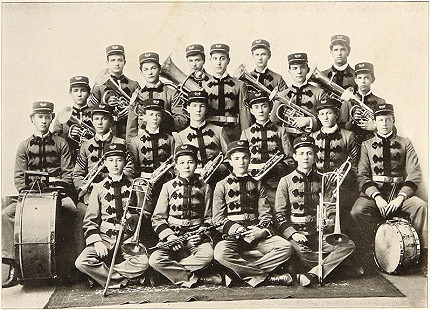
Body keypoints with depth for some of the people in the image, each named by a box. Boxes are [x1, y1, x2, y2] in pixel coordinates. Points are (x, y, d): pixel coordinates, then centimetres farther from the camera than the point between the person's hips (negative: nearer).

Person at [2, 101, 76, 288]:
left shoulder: (61, 144, 12)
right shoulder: (24, 146, 15)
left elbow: (68, 174, 6)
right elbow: (19, 177, 8)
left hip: (58, 194, -2)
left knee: (75, 211, -34)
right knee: (6, 215, -23)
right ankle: (13, 264, -22)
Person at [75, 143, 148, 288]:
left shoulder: (133, 186, 7)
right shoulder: (99, 188, 7)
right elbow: (90, 220, 5)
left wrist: (132, 217, -10)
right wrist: (96, 242, -11)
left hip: (128, 239, 0)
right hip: (103, 237, 0)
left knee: (143, 263, -29)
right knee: (81, 263, -25)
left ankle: (102, 273, -10)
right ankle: (122, 280, -11)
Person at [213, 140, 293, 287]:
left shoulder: (257, 185, 19)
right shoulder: (222, 186, 10)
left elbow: (265, 214, 11)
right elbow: (218, 218, 2)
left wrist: (263, 230, -11)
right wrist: (234, 228, -17)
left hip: (257, 236, 3)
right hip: (233, 237, -3)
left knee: (285, 247, -24)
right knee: (220, 252, -36)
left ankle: (239, 271, -21)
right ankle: (265, 277, -23)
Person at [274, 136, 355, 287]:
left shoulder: (322, 181, 14)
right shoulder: (286, 181, 5)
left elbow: (330, 210, 14)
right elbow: (279, 214, 1)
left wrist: (329, 221, -10)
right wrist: (293, 234, -15)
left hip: (319, 233, 3)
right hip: (295, 231, -3)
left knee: (348, 245, -22)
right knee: (300, 251, -36)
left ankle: (314, 274, -29)